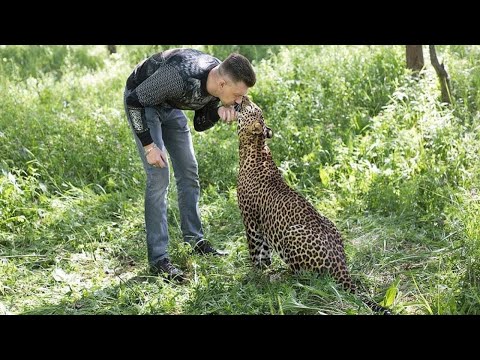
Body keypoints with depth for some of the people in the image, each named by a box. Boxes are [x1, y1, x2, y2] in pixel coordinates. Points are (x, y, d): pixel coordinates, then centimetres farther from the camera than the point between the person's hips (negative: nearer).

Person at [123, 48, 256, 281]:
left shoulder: (219, 79, -17)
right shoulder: (181, 77, -40)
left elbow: (199, 125, -3)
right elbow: (134, 101, -28)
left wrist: (219, 110, -23)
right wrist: (148, 146, -27)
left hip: (169, 104, 7)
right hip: (141, 102, -7)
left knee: (189, 171, 8)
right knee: (159, 176, -14)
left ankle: (195, 240, 23)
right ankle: (158, 259, -10)